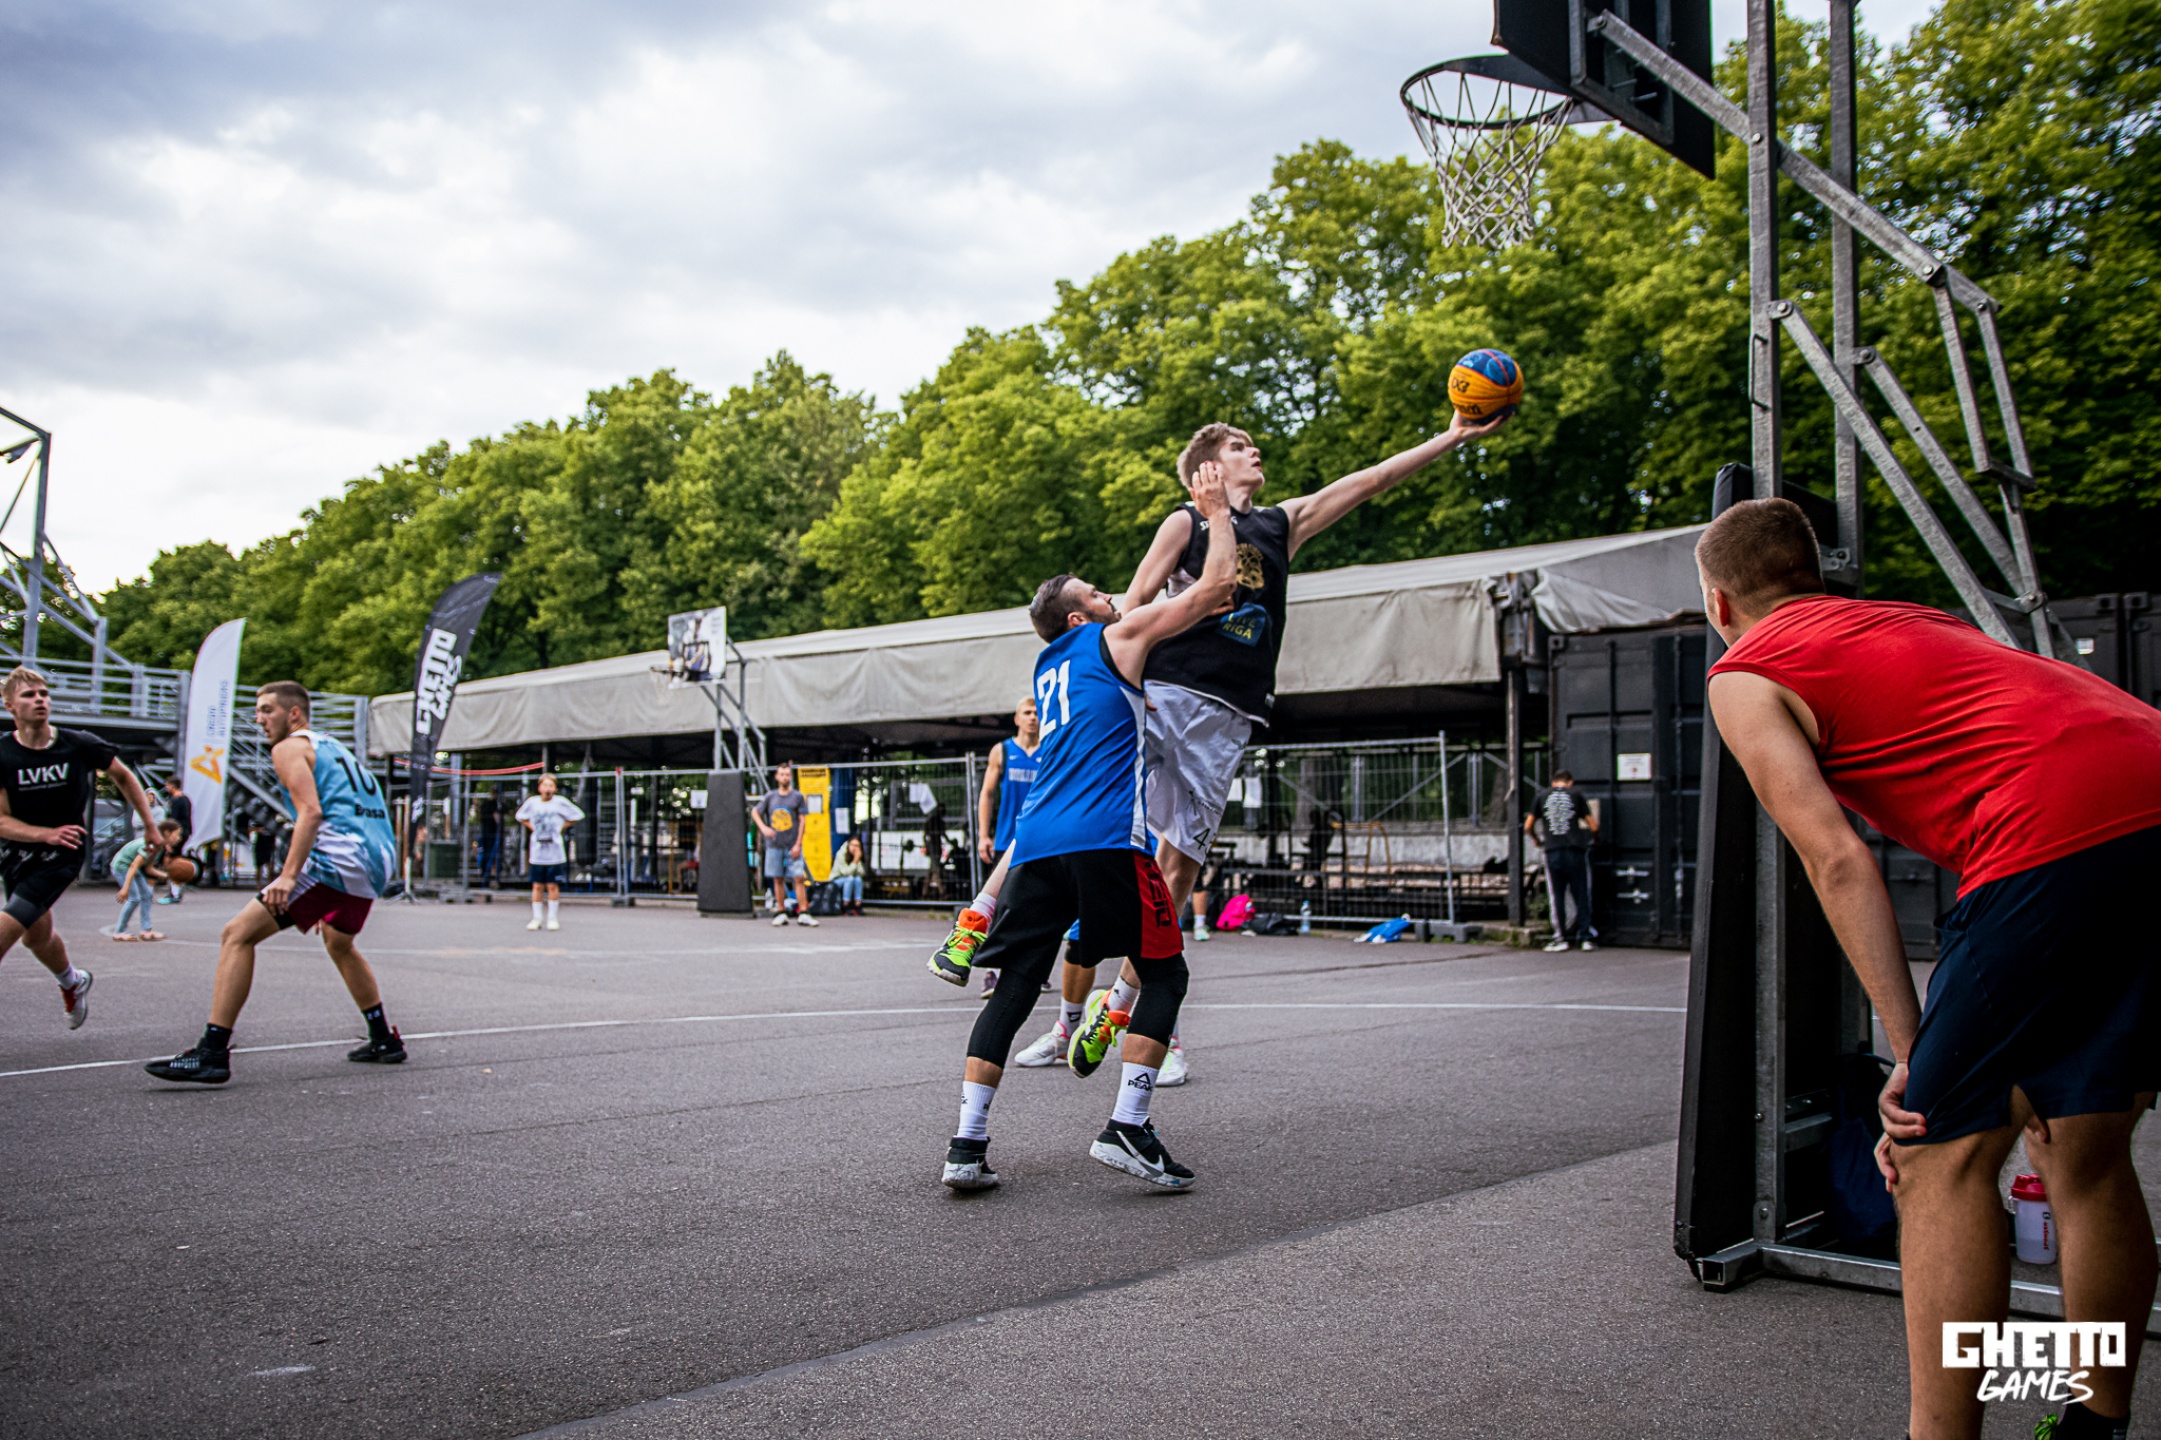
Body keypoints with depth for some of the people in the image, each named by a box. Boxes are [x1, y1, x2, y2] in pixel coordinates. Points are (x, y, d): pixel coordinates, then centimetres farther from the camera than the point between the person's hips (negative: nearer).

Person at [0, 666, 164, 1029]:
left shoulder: (80, 745, -13)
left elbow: (123, 776, 6)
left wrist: (150, 826, 6)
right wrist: (47, 834, -28)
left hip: (61, 857, -3)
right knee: (36, 935, 16)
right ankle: (73, 984, 46)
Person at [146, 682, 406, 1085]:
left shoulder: (290, 748, 3)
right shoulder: (334, 749, 29)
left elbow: (311, 812, -14)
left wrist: (289, 875, -22)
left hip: (337, 859, -9)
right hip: (379, 862, 9)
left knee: (237, 935, -6)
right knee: (339, 943, 33)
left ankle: (213, 1053, -13)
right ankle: (384, 1040, 36)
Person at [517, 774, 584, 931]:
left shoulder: (560, 802, -3)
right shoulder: (532, 802, 3)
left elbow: (578, 815, 6)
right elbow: (520, 816, 22)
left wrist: (563, 827, 0)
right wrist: (532, 828, 8)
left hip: (555, 852, -2)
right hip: (537, 852, 2)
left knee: (553, 886, 0)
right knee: (537, 886, 4)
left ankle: (552, 918, 9)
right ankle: (536, 918, 12)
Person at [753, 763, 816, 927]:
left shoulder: (798, 796, 2)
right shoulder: (770, 796, 8)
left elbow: (802, 821, 0)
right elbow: (755, 813, 16)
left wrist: (798, 844, -7)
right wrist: (764, 828, -3)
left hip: (792, 846, -2)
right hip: (774, 845, 2)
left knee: (799, 878, -8)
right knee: (778, 879, 5)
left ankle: (803, 914, -8)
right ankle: (781, 913, 11)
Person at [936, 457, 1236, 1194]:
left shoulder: (1048, 669, 28)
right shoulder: (1117, 638, 8)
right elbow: (1215, 586, 8)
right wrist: (1217, 512, 21)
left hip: (1037, 847, 7)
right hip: (1106, 839, -6)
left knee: (1014, 987, 7)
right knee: (1164, 973, 6)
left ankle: (968, 1143, -1)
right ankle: (1126, 1127, -5)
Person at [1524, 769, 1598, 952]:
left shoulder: (1542, 798, 10)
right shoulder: (1576, 796, 6)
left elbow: (1528, 827, 11)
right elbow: (1593, 827, 4)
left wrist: (1538, 840, 29)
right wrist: (1592, 836, 26)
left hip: (1552, 852, 1)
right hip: (1575, 851, -1)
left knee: (1556, 897, 7)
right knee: (1581, 895, 7)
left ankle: (1560, 938, 5)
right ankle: (1585, 938, 5)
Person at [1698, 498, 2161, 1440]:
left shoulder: (1744, 677, 10)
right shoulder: (1909, 620, 31)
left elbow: (1837, 861, -1)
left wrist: (1911, 1047, 1)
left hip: (2062, 828, -8)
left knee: (1943, 1157, 0)